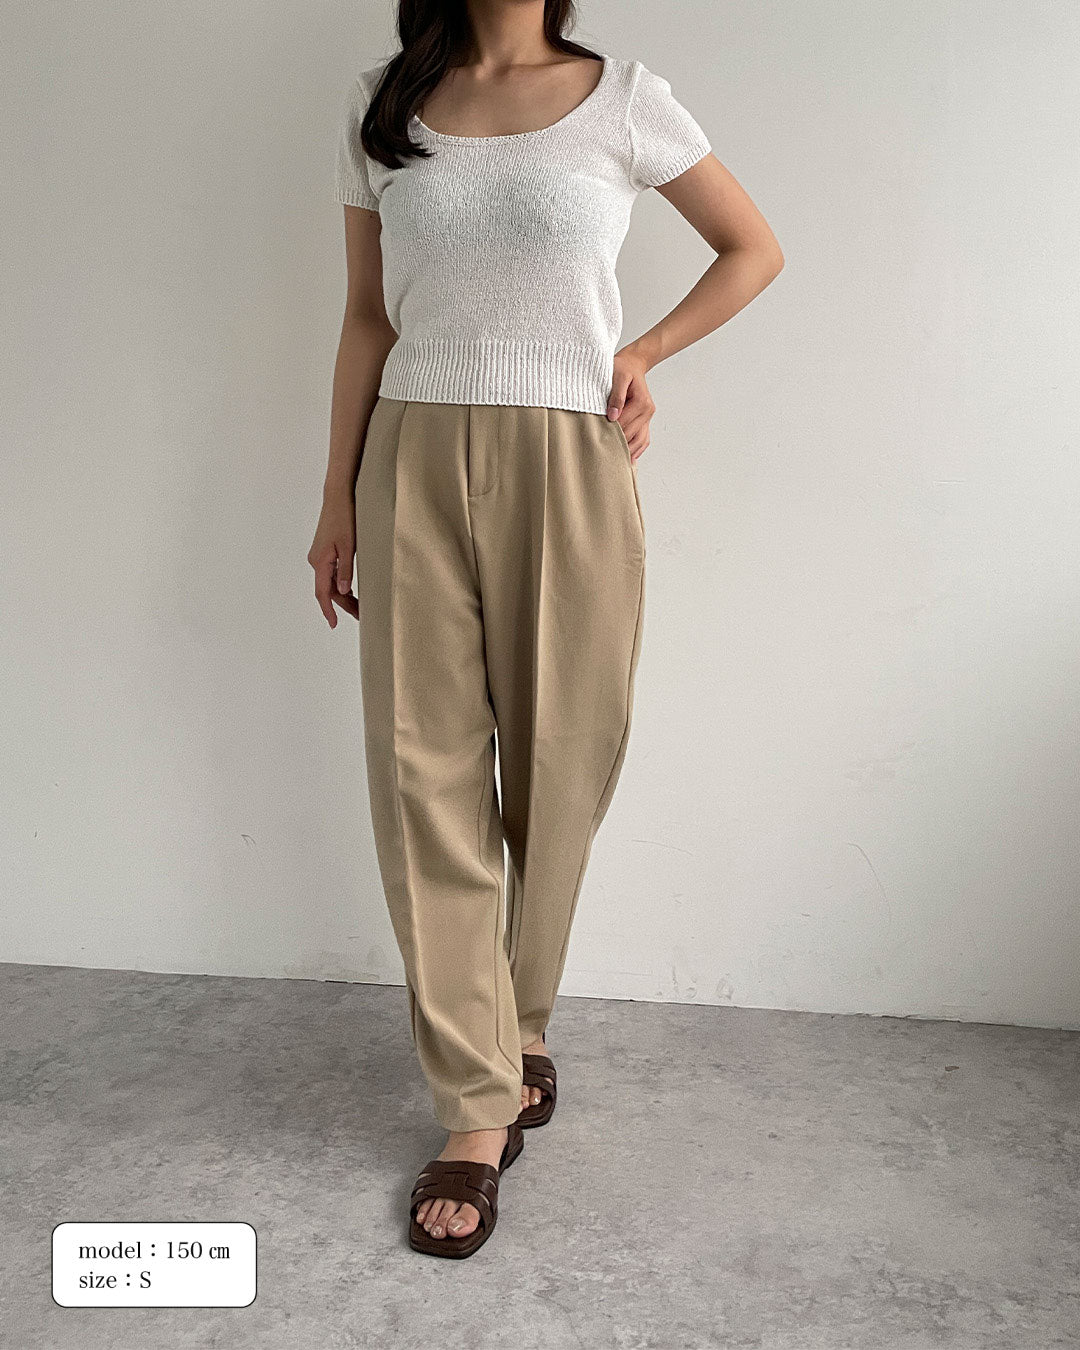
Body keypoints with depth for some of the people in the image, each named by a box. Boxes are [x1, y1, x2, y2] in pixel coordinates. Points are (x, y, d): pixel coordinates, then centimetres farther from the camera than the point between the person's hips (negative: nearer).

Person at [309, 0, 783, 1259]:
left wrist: (643, 351, 1)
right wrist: (338, 496, 9)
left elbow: (753, 247, 14)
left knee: (556, 770, 5)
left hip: (567, 469, -1)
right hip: (415, 463, 2)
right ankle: (478, 1109, 12)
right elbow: (368, 315, 11)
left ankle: (519, 1026, 32)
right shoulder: (377, 106, 11)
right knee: (426, 780, -1)